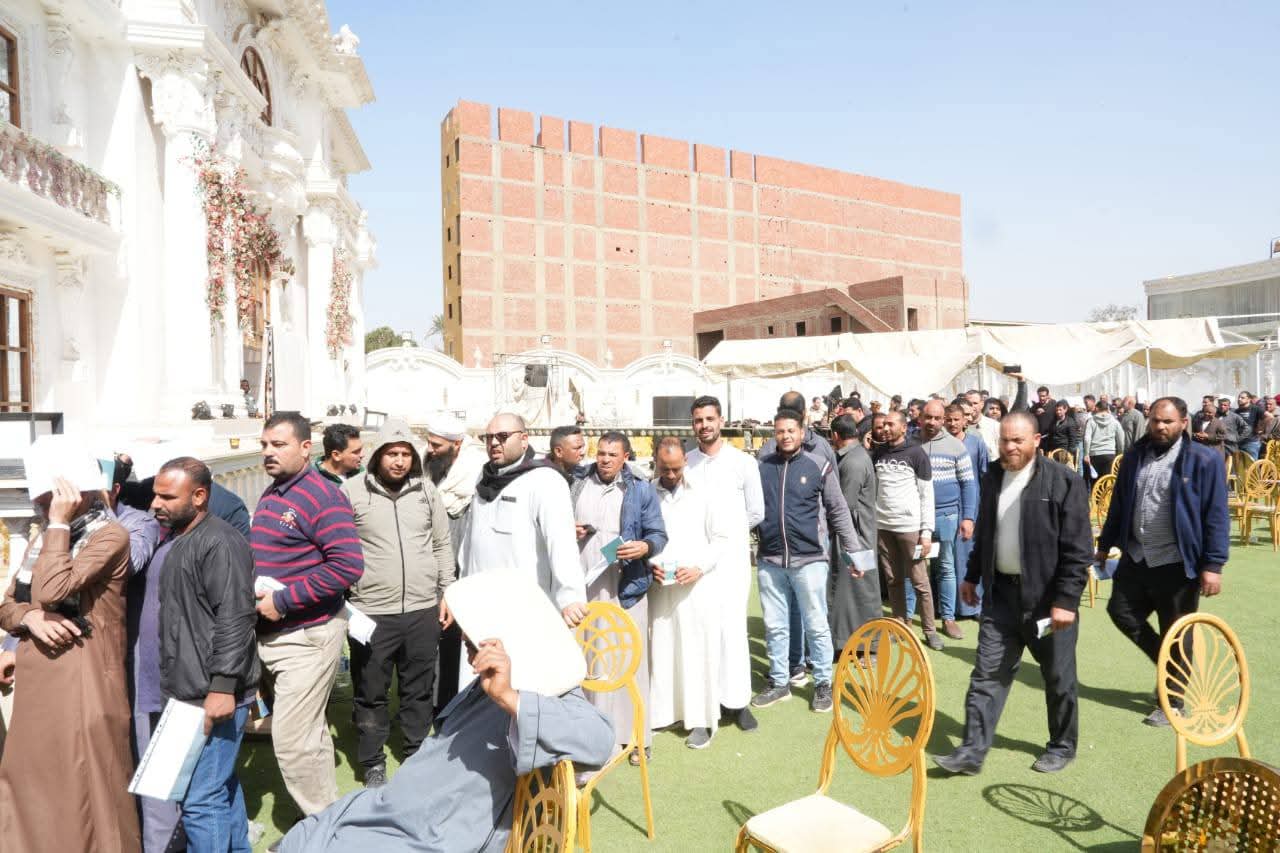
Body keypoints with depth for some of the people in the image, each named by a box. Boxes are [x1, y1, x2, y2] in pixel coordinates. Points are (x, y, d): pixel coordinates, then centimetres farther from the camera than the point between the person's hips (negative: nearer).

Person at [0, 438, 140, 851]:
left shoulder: (110, 535, -11)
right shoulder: (45, 539, 13)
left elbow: (52, 591, -22)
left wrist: (60, 522, -15)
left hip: (83, 684, -8)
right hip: (36, 685, 8)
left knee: (86, 794, 0)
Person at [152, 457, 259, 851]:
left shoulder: (219, 542, -17)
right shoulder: (177, 541, 15)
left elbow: (235, 620, -22)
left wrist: (222, 686, -24)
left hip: (213, 696, -10)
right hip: (189, 693, 10)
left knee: (201, 798, -4)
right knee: (223, 786, 20)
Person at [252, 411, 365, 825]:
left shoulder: (322, 495, -17)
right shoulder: (270, 494, 10)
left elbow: (348, 564, -25)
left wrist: (283, 599, -21)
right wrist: (257, 594, 3)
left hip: (307, 635, -9)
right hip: (271, 632, 9)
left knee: (293, 740, -4)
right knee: (309, 732, 20)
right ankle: (328, 816, 37)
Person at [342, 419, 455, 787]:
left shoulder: (427, 490, 5)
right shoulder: (352, 491, -5)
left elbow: (442, 545, 11)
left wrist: (447, 592, 9)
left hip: (423, 610, 3)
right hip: (371, 612, -2)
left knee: (420, 691, 15)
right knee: (371, 694, 11)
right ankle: (373, 763, 30)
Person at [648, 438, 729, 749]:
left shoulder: (702, 494, 3)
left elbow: (721, 538, 4)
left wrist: (699, 568, -9)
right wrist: (648, 565, -9)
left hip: (697, 587, -1)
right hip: (658, 587, 1)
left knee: (697, 653, 3)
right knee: (659, 653, 5)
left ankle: (701, 720, 14)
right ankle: (658, 714, 19)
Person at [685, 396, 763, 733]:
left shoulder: (743, 462, -1)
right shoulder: (685, 463, 4)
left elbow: (756, 512, 6)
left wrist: (727, 531, 6)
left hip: (731, 557, -2)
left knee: (731, 626, -3)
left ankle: (737, 699, 9)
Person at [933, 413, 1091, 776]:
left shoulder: (1064, 481, -12)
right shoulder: (993, 476, 5)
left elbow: (1078, 549, -13)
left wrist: (1065, 600, -16)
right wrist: (972, 576, 17)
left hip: (1047, 596, -4)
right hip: (1001, 592, 5)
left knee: (1058, 677, 14)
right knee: (987, 675, 5)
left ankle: (1062, 746, 35)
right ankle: (972, 751, 12)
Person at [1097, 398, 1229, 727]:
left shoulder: (1204, 460, -11)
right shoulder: (1134, 456, 5)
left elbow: (1216, 516, -11)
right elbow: (1118, 504, 12)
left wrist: (1213, 565, -15)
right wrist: (1105, 545, 15)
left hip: (1178, 564, -5)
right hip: (1136, 558, 5)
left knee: (1175, 635, 7)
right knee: (1122, 613, 9)